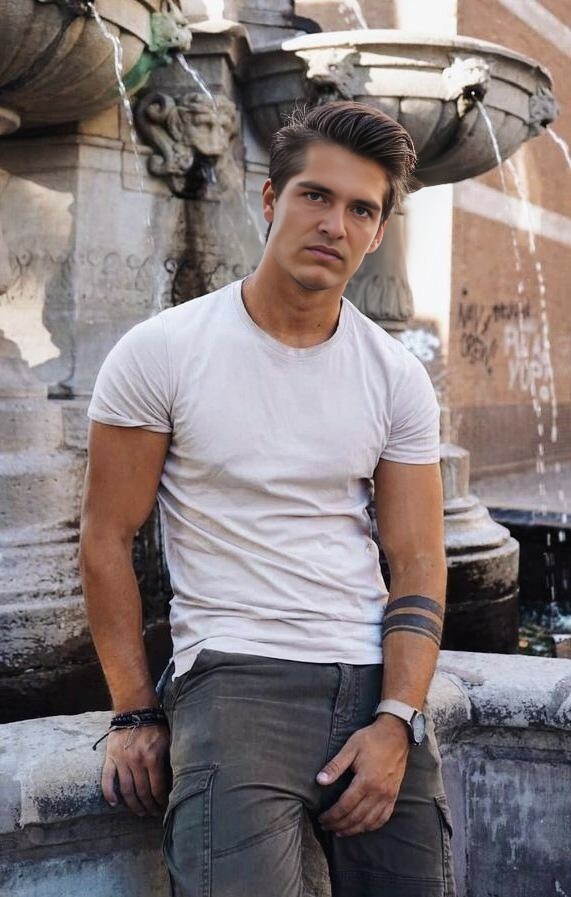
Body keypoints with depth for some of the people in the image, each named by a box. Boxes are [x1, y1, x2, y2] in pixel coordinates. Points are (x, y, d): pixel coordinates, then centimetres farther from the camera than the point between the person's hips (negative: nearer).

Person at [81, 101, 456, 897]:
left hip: (377, 682, 4)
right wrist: (136, 714, -2)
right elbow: (108, 541, 0)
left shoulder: (398, 379, 5)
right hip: (236, 674, -3)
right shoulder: (160, 353, -3)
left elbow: (417, 563, 4)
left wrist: (397, 723, -8)